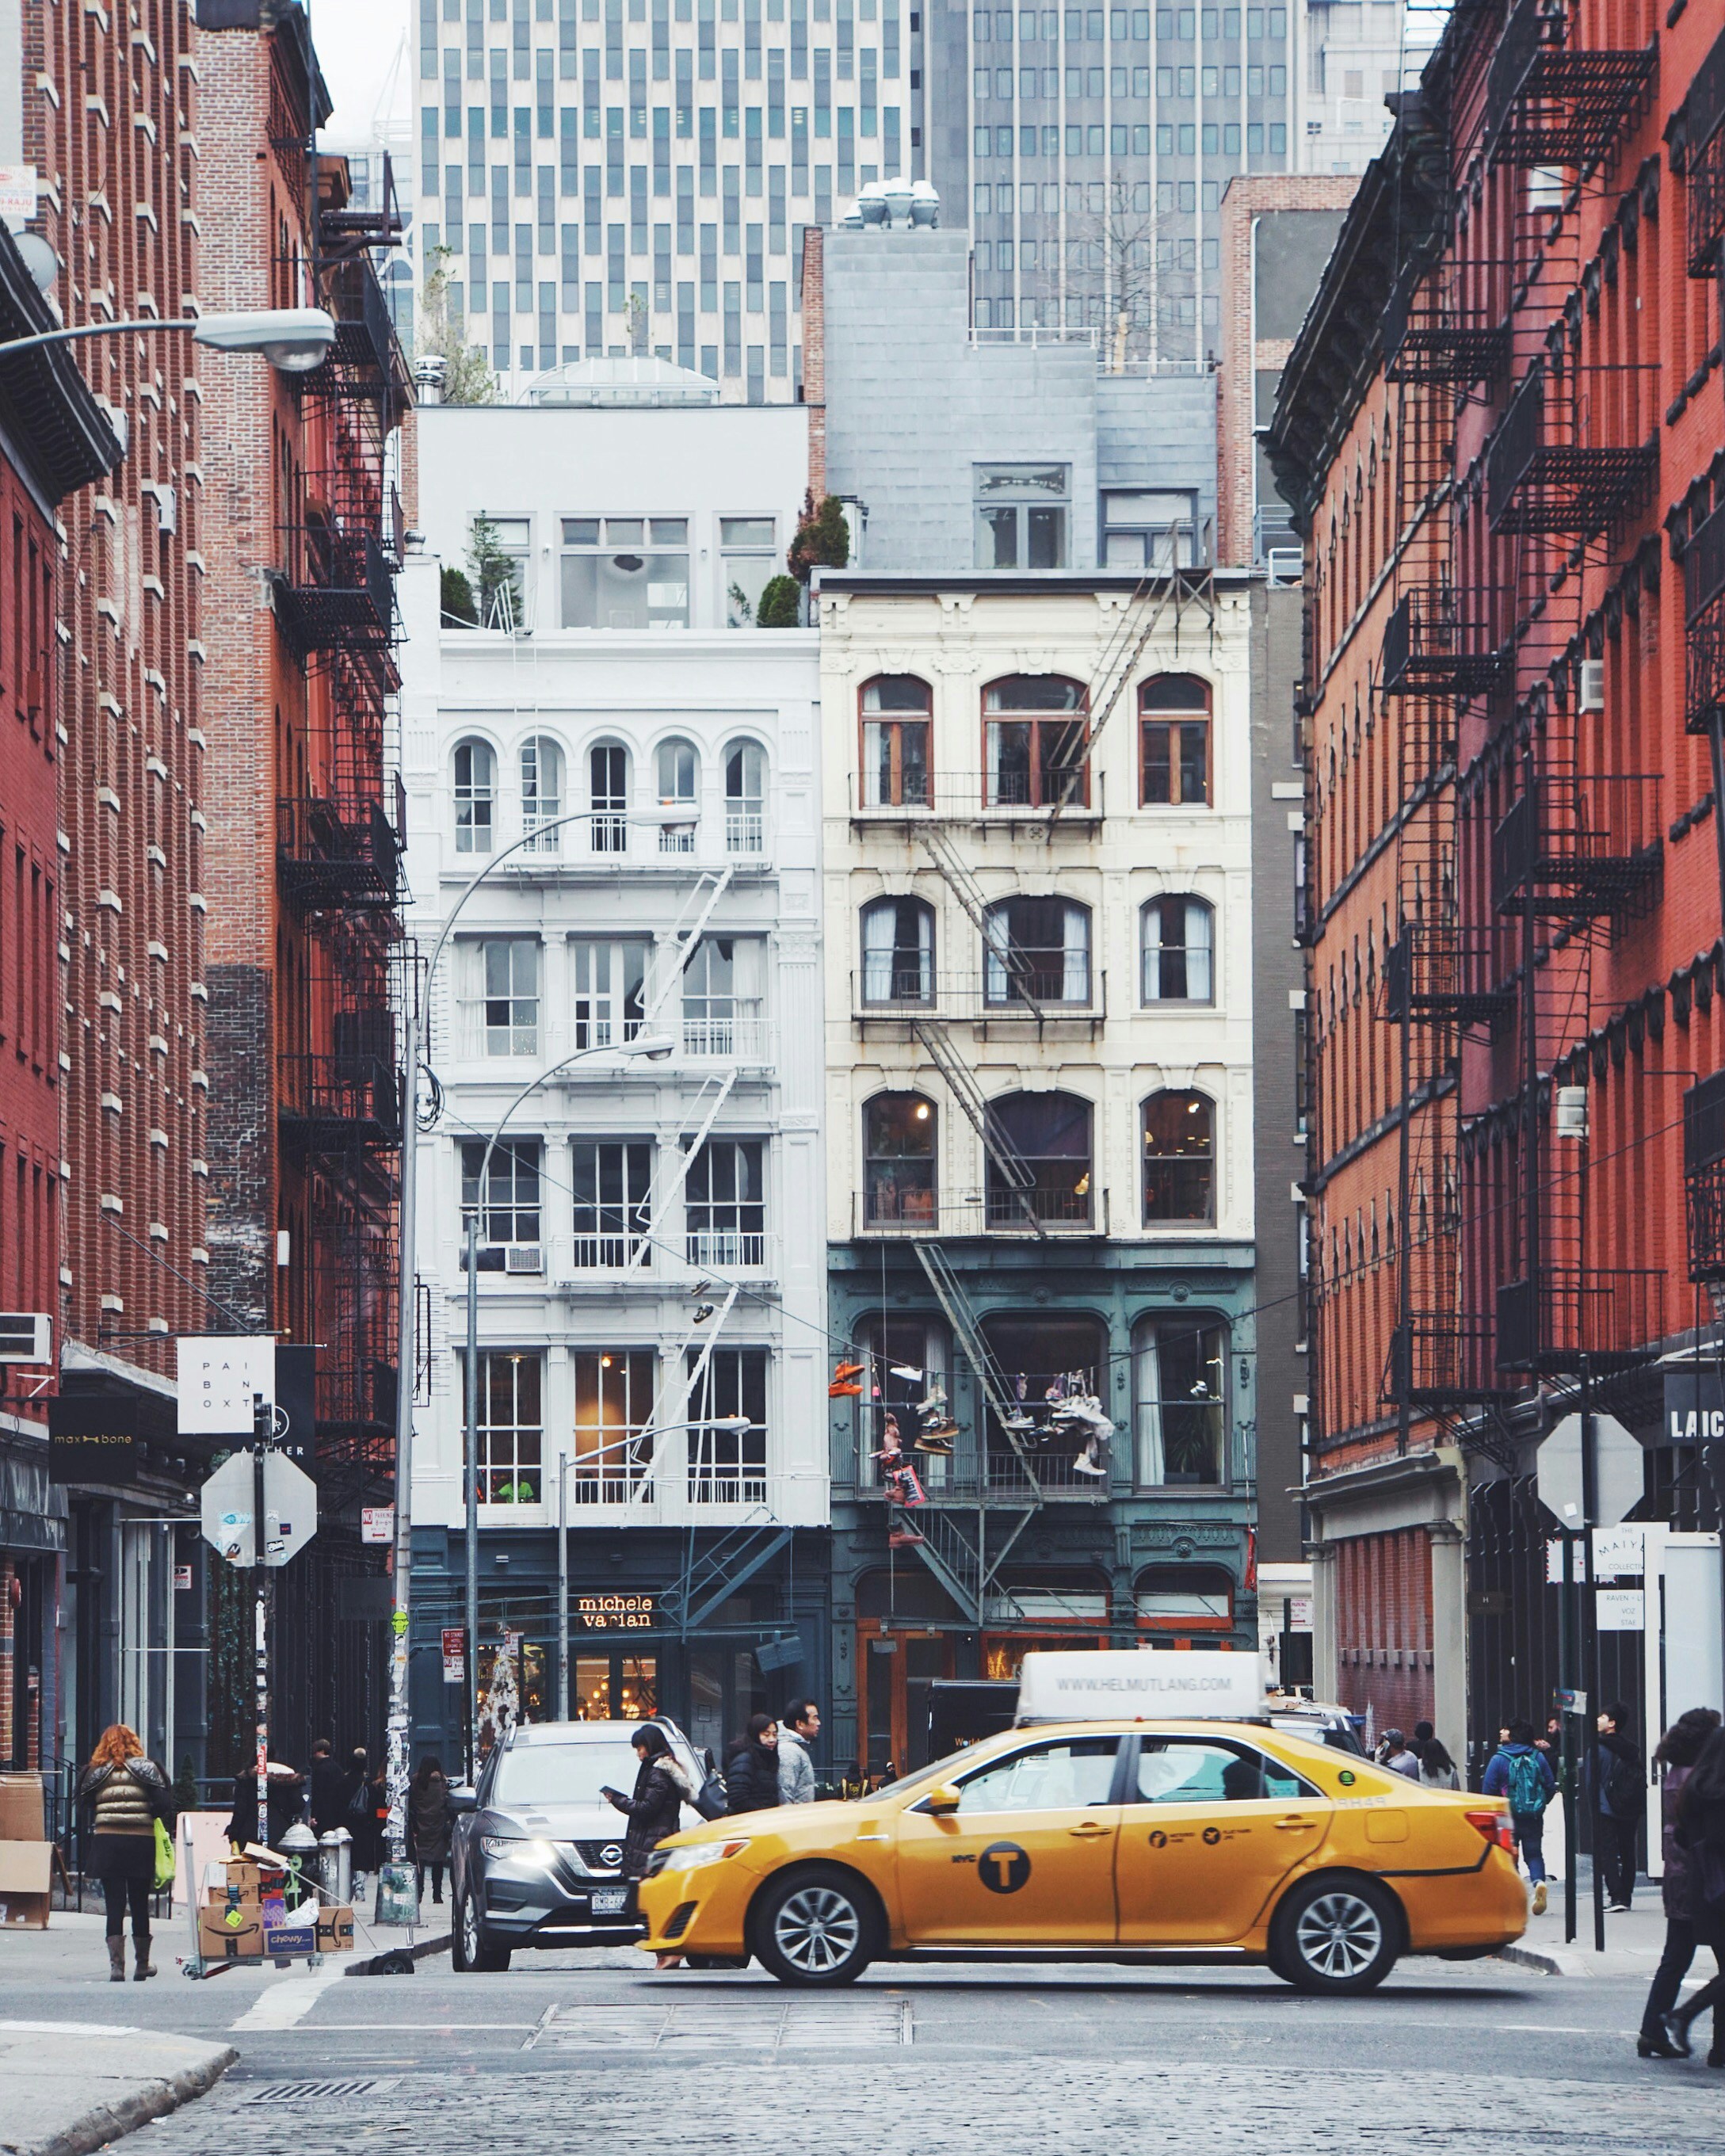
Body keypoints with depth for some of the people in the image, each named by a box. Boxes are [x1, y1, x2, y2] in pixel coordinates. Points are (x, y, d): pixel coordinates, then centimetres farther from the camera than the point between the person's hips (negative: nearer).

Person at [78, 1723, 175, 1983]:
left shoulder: (94, 1774, 6)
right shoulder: (146, 1769, 2)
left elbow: (86, 1812, 7)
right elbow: (164, 1807, -3)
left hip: (105, 1842, 1)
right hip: (141, 1842, -1)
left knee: (114, 1905, 1)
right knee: (140, 1904, 9)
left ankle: (116, 1966, -8)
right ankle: (142, 1964, 20)